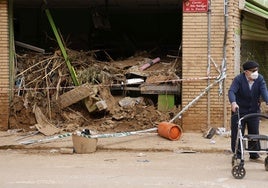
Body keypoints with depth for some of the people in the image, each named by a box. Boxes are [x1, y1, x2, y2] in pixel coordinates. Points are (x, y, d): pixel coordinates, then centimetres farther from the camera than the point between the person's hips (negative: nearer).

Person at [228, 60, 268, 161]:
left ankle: (254, 155, 19)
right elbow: (231, 91, -27)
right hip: (239, 110, -3)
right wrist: (233, 103, -46)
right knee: (237, 134, -1)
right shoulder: (238, 79, -15)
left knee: (254, 133, 8)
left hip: (254, 110, 3)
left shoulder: (260, 79, -6)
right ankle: (237, 155, 11)